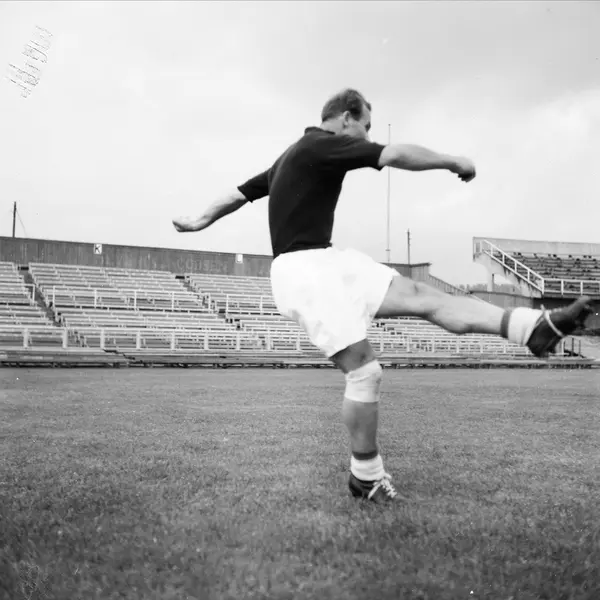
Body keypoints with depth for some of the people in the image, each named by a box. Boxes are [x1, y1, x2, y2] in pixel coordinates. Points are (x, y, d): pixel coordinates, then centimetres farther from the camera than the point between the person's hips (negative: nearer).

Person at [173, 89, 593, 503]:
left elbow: (243, 191, 27)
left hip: (330, 262, 10)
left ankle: (534, 328, -13)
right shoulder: (322, 145, -9)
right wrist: (453, 161, -5)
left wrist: (202, 221, 36)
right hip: (305, 269, -10)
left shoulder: (298, 154, 21)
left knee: (422, 297, -5)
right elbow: (396, 155, -18)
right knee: (364, 370, -12)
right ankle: (366, 477, 3)